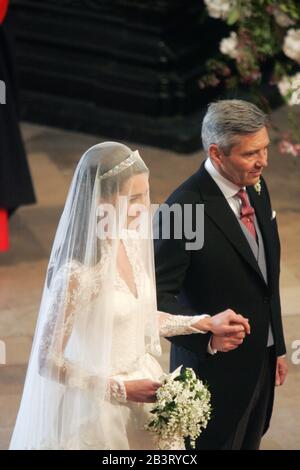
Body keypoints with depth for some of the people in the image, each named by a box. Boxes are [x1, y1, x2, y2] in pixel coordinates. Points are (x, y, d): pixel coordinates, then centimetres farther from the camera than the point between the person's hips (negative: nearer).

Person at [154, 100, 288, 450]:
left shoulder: (256, 187, 0)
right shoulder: (184, 210, -26)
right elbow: (157, 296, -23)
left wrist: (276, 347, 15)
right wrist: (208, 336, -36)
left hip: (261, 362, 8)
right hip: (216, 369, -7)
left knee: (248, 444, 23)